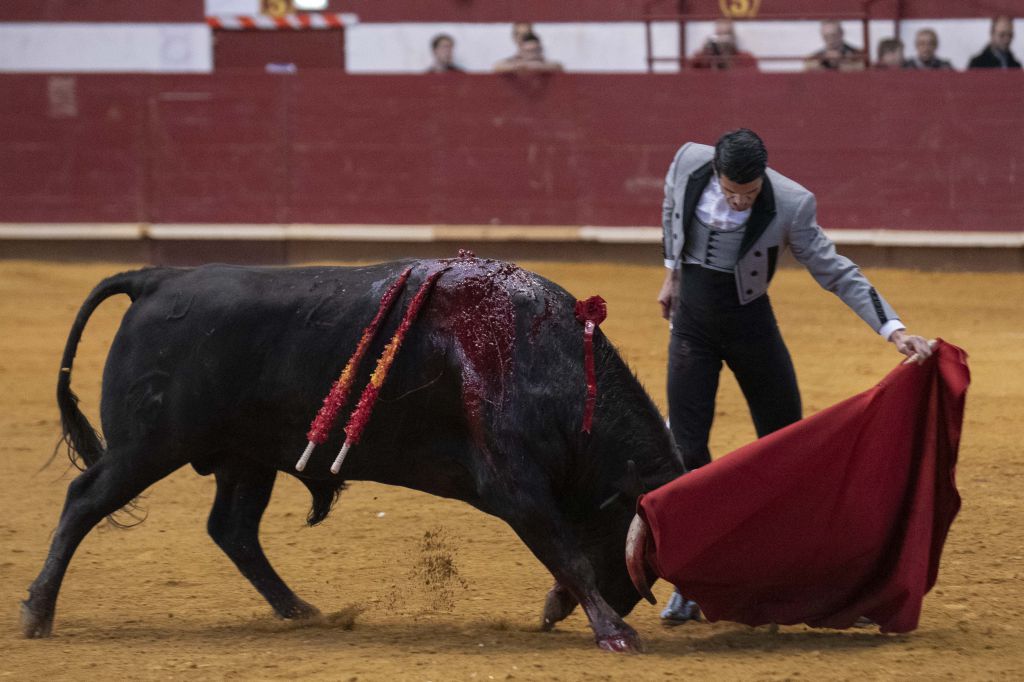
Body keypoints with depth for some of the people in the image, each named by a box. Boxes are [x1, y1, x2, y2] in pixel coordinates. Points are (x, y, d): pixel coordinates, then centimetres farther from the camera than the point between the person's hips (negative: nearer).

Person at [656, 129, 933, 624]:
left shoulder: (790, 205, -23)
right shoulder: (689, 162, -16)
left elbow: (836, 272, -16)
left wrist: (894, 330, -24)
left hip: (749, 322, -1)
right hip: (691, 319, 1)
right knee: (686, 448, -3)